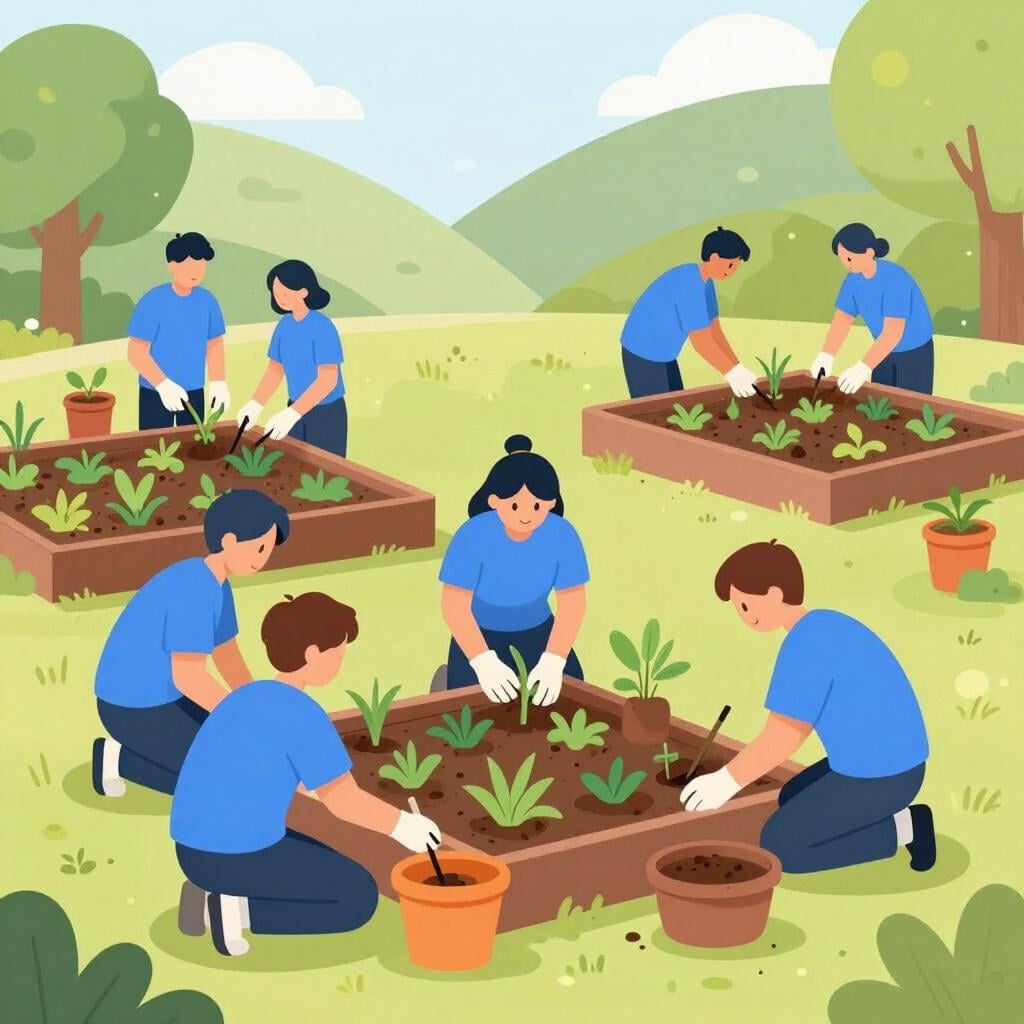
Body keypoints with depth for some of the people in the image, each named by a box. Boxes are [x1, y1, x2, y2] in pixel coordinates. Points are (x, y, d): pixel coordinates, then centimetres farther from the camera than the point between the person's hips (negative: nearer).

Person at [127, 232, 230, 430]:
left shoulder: (207, 301, -1)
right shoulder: (153, 301, -15)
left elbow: (214, 344, 11)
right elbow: (137, 352, -15)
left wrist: (218, 382, -1)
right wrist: (163, 384, -24)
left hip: (194, 392, 5)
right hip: (155, 393, -5)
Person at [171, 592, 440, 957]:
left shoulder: (251, 696, 12)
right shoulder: (302, 714, -15)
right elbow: (345, 801, -13)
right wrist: (403, 824, 4)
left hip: (196, 850, 9)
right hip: (241, 856, -9)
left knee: (323, 871, 31)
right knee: (359, 896, 8)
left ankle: (213, 890, 10)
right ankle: (239, 910, -5)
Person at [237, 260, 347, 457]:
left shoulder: (323, 327, -23)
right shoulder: (285, 325, -1)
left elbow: (328, 380, -27)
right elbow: (275, 368, 9)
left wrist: (291, 414, -33)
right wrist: (255, 405, -6)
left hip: (327, 413, -7)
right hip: (298, 409, 7)